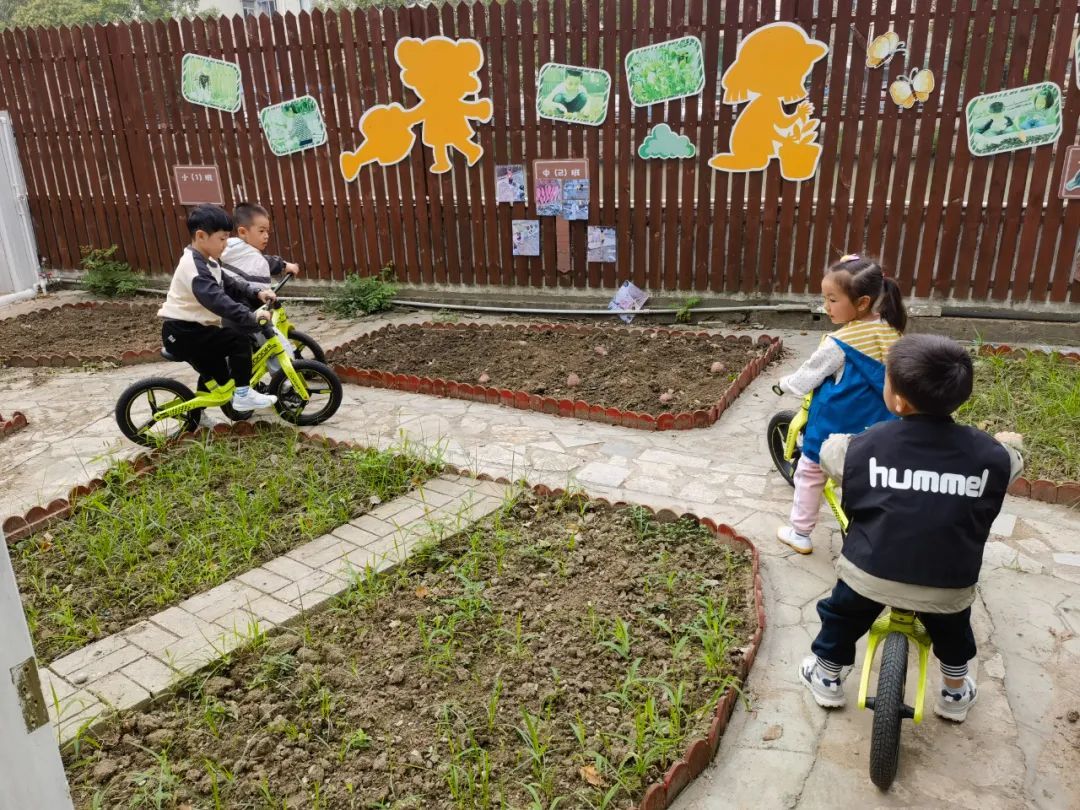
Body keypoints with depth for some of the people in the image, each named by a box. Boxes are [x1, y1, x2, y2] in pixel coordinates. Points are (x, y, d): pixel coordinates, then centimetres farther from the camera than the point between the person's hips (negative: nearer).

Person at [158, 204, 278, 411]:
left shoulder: (205, 262, 11)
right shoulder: (194, 268, -23)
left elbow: (229, 285, 15)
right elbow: (218, 300, -35)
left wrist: (256, 293, -1)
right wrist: (251, 317, -38)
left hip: (192, 329, 10)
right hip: (182, 333, -10)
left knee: (217, 375, 19)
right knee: (239, 339, -20)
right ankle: (242, 395, -12)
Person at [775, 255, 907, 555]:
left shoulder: (839, 343, -22)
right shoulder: (891, 329, -4)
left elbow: (806, 378, -11)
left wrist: (783, 384, 9)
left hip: (835, 427, -5)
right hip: (876, 428, 5)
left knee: (809, 473, 15)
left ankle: (800, 534, 26)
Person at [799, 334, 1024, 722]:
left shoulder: (867, 445, -10)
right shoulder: (987, 454, -6)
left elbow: (829, 453, 9)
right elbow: (1010, 461, 17)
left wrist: (836, 439, 32)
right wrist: (1008, 443, 40)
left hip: (870, 573, -1)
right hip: (946, 584, 2)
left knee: (841, 616, 28)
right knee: (953, 630, 34)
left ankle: (827, 678, 45)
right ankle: (956, 693, 51)